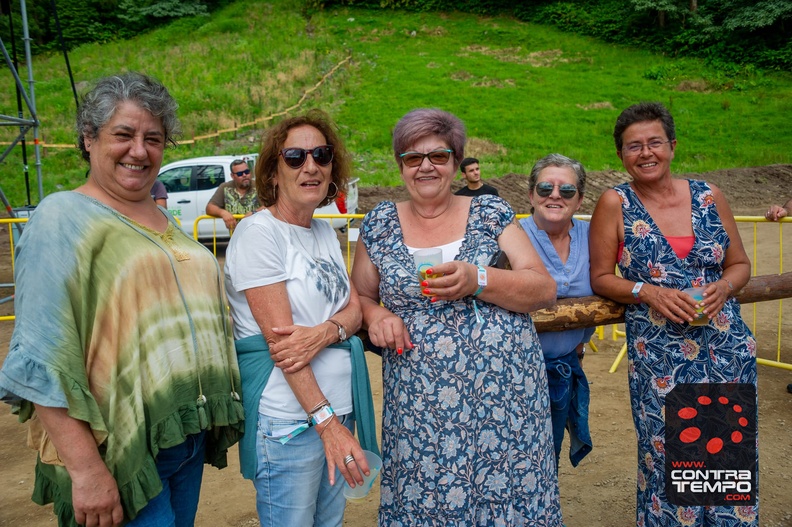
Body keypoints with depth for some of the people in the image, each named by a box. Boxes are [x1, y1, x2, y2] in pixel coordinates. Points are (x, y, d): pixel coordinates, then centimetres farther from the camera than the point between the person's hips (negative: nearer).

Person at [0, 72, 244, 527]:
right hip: (122, 451, -7)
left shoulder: (167, 222, 11)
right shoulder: (64, 219, -10)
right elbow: (43, 364, -17)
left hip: (189, 434, 7)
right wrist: (85, 469, -21)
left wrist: (217, 415, 14)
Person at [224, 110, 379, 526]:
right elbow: (278, 336, -17)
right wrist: (326, 421, -21)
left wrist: (324, 332, -17)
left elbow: (354, 309, 6)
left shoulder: (326, 232, 11)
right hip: (288, 420, -7)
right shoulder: (258, 232, -12)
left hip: (336, 409, 7)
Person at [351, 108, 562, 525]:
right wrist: (375, 315, -8)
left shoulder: (491, 212, 3)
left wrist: (477, 281, -19)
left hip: (504, 393, 0)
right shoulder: (379, 224, 7)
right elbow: (361, 295, 14)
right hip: (419, 406, 1)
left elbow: (545, 289, -3)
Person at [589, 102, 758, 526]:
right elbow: (600, 278, -1)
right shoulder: (615, 204, -3)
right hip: (658, 357, -2)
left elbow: (740, 264, 12)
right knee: (670, 461, 4)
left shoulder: (708, 197, 5)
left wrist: (723, 287, -9)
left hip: (727, 348, 3)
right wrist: (648, 292, -16)